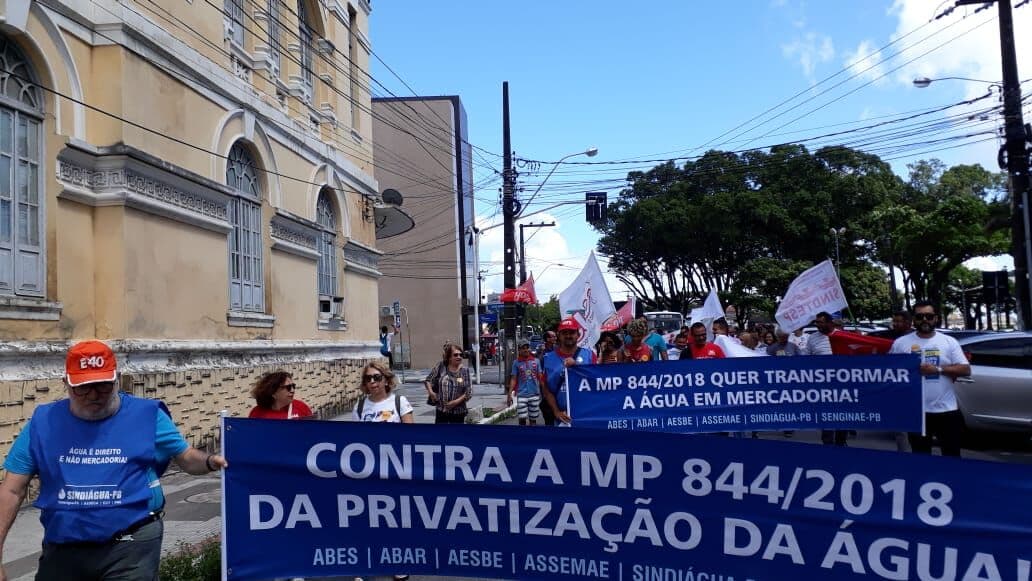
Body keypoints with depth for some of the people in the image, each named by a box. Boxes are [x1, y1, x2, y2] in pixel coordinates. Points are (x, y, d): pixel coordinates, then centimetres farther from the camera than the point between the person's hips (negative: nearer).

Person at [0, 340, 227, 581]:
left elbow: (187, 457, 4)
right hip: (62, 550, 3)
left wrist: (210, 461, -20)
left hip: (131, 547, -3)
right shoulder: (44, 422, 2)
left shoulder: (147, 415, -3)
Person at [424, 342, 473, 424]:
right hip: (441, 411, 0)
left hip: (458, 412, 0)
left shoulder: (465, 370, -5)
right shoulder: (441, 367, -3)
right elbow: (428, 380, 8)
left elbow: (469, 392, -6)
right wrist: (431, 392, -7)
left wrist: (457, 401, -15)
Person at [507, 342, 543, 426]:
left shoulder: (536, 361, 4)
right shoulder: (516, 363, 1)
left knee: (533, 418, 9)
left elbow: (540, 377, 7)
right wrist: (509, 394, -7)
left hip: (534, 394, 2)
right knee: (522, 419, -5)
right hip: (522, 395, -2)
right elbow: (513, 379, 0)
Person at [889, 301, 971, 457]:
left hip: (946, 410, 0)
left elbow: (965, 370, -2)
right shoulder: (900, 343, 2)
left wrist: (938, 369, -15)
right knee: (921, 457, 11)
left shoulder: (949, 341, 3)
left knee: (952, 455, 10)